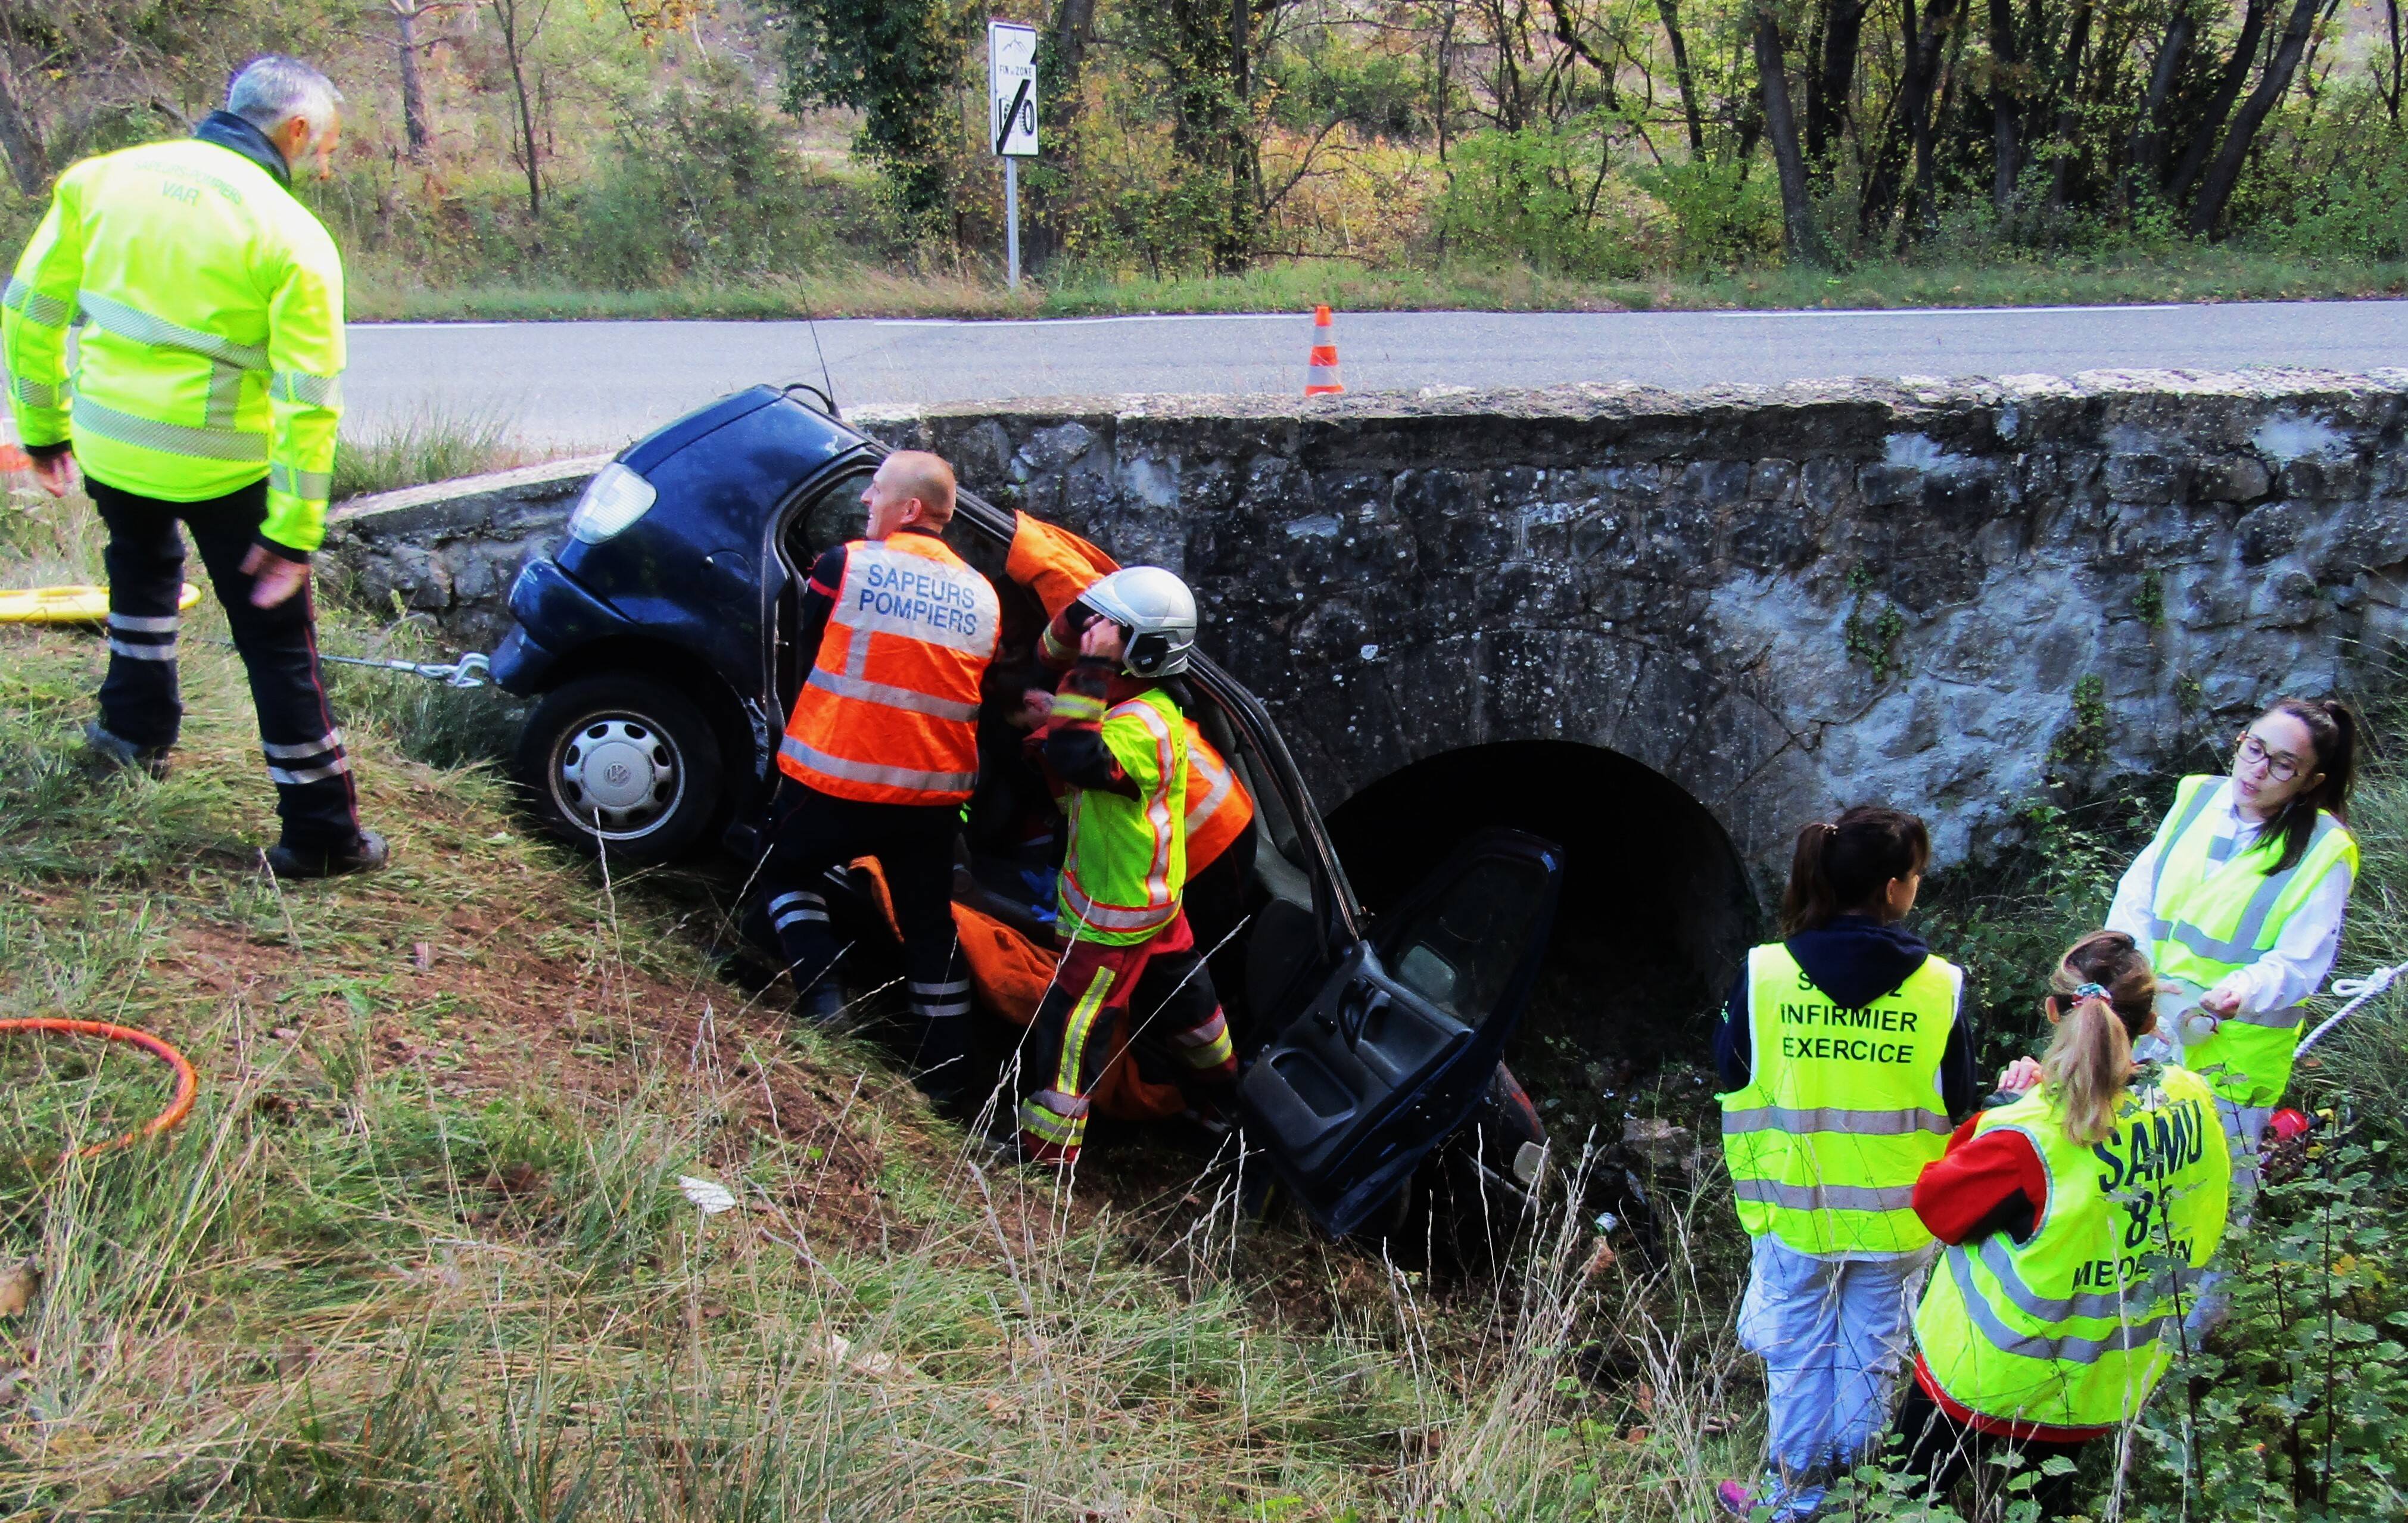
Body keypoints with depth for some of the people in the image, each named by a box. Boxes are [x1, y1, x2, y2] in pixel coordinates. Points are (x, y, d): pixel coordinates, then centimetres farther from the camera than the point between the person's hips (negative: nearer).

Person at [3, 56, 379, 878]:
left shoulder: (103, 177, 1)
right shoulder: (294, 239, -13)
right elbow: (309, 400, -17)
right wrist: (293, 529, -13)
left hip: (107, 444, 4)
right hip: (220, 464, -4)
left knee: (143, 564, 36)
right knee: (278, 640, 7)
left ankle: (135, 725, 46)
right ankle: (321, 832, 10)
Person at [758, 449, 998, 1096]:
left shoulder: (844, 566, -8)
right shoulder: (983, 597, 4)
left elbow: (806, 656, 5)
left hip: (836, 776, -3)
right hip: (934, 792, 4)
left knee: (787, 872, 22)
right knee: (930, 925, 16)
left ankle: (823, 997, 5)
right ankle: (947, 1073, 20)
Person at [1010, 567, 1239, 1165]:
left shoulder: (1144, 725, -27)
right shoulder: (1132, 702, 3)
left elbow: (1076, 758, -43)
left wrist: (1090, 673, -39)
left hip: (1116, 914, -10)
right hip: (1153, 893, 10)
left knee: (1070, 1024, -3)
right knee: (1181, 995, 28)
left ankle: (1043, 1148, 3)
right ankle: (1218, 1079, 47)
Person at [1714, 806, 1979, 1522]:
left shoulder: (1763, 974, -13)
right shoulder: (1941, 986, -12)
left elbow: (1734, 1087, -3)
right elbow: (1957, 1109, -2)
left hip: (1794, 1211, 0)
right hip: (1897, 1216, 0)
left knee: (1798, 1359, 16)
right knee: (1870, 1357, 18)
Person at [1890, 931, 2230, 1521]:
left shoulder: (2029, 1138, -33)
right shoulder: (2195, 1103, -16)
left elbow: (1935, 1202, -16)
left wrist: (2005, 1107, -11)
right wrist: (2046, 1096, -6)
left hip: (1996, 1380, -5)